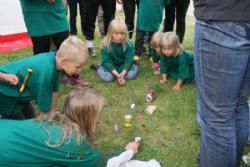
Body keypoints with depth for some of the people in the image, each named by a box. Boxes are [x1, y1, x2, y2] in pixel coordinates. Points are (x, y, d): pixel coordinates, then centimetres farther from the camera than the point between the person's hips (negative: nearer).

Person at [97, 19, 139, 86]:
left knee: (131, 75, -26)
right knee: (107, 77, -26)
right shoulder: (106, 45, -18)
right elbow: (106, 61, -21)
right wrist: (116, 74, -33)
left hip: (124, 66, 0)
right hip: (111, 67, 0)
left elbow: (129, 60, -18)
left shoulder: (128, 44, -16)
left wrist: (123, 73, -34)